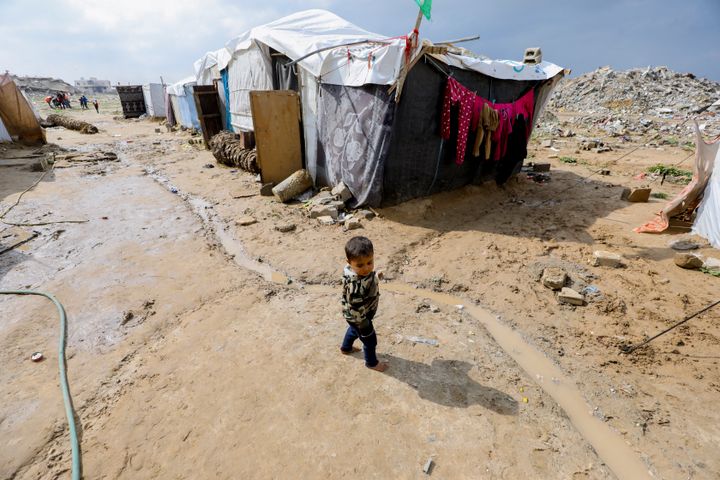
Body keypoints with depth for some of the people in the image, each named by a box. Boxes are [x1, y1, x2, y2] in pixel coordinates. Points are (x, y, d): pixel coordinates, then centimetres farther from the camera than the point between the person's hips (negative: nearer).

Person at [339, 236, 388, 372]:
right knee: (370, 340, 18)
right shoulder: (356, 286, -45)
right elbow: (356, 310, -33)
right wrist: (365, 328, -19)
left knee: (354, 330, 36)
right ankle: (371, 362, 48)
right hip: (359, 317, -8)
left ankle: (346, 348, 64)